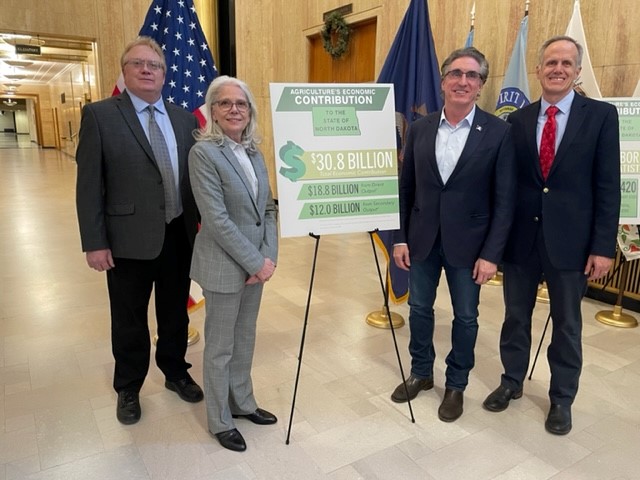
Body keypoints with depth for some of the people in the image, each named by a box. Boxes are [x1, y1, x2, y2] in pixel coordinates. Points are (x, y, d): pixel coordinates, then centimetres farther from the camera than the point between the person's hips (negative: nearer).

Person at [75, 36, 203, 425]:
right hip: (129, 238, -3)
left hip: (179, 235, 4)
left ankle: (176, 372, 41)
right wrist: (94, 243, -11)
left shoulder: (185, 119, 7)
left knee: (176, 312, 19)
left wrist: (203, 224, 6)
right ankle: (128, 389, 35)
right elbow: (89, 184, -8)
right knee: (130, 320, 13)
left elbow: (197, 175, 9)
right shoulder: (100, 115, -5)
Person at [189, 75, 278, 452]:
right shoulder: (203, 152, -14)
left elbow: (268, 207, 7)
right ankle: (220, 421, 28)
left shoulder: (254, 152, 7)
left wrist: (269, 256, -5)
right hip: (224, 266, -6)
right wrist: (255, 262, -17)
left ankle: (243, 403, 39)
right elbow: (216, 219, -20)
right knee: (220, 346, 9)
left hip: (256, 262, 7)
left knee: (245, 339, 20)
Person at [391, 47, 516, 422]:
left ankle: (456, 385, 34)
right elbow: (406, 187, 4)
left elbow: (505, 199, -8)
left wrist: (491, 254, -12)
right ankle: (421, 373, 38)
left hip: (468, 243, -2)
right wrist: (400, 238, 1)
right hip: (422, 239, 3)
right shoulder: (420, 129, 1)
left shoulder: (499, 132, -7)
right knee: (420, 309, 15)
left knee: (466, 317, 12)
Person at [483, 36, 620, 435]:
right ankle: (512, 382, 36)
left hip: (569, 238, -2)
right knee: (516, 315, 15)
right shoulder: (517, 120, 4)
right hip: (521, 235, 2)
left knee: (567, 323, 13)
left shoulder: (601, 115, -2)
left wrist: (603, 246, -9)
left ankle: (562, 399, 32)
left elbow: (608, 186, -5)